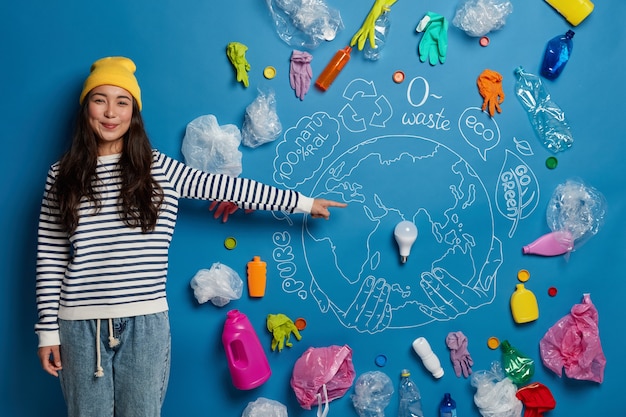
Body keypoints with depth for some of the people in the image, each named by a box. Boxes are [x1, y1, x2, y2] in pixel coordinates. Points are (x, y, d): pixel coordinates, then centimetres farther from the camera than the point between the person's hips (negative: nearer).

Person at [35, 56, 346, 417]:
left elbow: (225, 187, 1)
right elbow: (49, 256, 2)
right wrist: (48, 329, 0)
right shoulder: (63, 175, 2)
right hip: (80, 324, 1)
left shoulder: (159, 169, 0)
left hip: (145, 323, 0)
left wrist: (304, 203, 2)